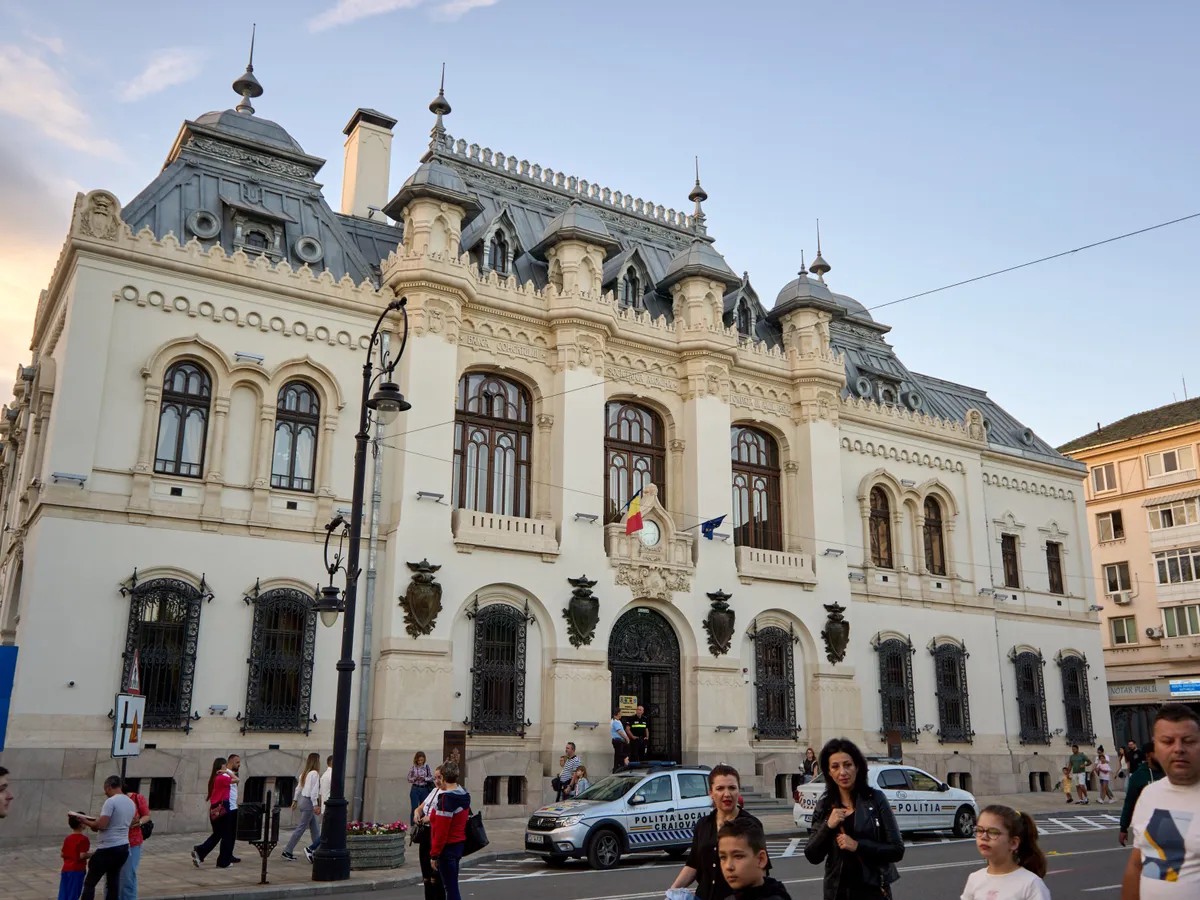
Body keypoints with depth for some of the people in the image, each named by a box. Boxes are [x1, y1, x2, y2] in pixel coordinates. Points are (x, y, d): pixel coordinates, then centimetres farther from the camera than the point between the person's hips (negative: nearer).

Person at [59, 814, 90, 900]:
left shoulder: (68, 838, 10)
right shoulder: (83, 839, -14)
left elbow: (62, 854, 12)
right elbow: (82, 856, -19)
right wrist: (92, 854, -3)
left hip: (66, 869, 7)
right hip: (77, 870, -7)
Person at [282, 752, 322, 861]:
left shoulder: (304, 773, 12)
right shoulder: (314, 773, -15)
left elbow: (299, 788, 19)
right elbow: (314, 790, -19)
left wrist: (295, 801, 27)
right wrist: (315, 805, -19)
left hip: (303, 799, 10)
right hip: (309, 802, -10)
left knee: (315, 827, 14)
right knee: (301, 827, -4)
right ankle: (287, 851, 0)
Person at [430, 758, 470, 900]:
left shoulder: (446, 799, -19)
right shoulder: (464, 796, 8)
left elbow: (441, 831, -20)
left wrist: (434, 854, -14)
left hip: (448, 847, -9)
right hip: (459, 844, 9)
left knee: (451, 888, -4)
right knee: (452, 884, 18)